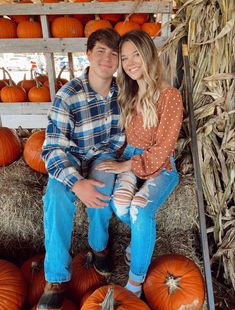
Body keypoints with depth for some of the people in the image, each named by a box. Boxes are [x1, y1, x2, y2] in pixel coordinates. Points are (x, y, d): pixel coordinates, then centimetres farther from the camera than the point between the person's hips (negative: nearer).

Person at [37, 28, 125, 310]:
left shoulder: (121, 90, -8)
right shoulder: (67, 96, -22)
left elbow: (120, 132, 9)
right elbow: (52, 149, -25)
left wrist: (109, 157, -4)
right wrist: (76, 183, -40)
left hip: (103, 154, 3)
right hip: (70, 157, -2)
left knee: (101, 190, -31)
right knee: (57, 197, -31)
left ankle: (98, 244, 1)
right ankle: (57, 278, -13)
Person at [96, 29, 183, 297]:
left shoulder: (169, 96, -13)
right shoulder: (128, 93, 5)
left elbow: (162, 149, -15)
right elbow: (127, 136, 9)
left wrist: (124, 166, -14)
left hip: (159, 165, -4)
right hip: (130, 157, 4)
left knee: (139, 210, -28)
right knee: (118, 203, -24)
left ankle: (136, 281, -5)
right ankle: (142, 232, 11)